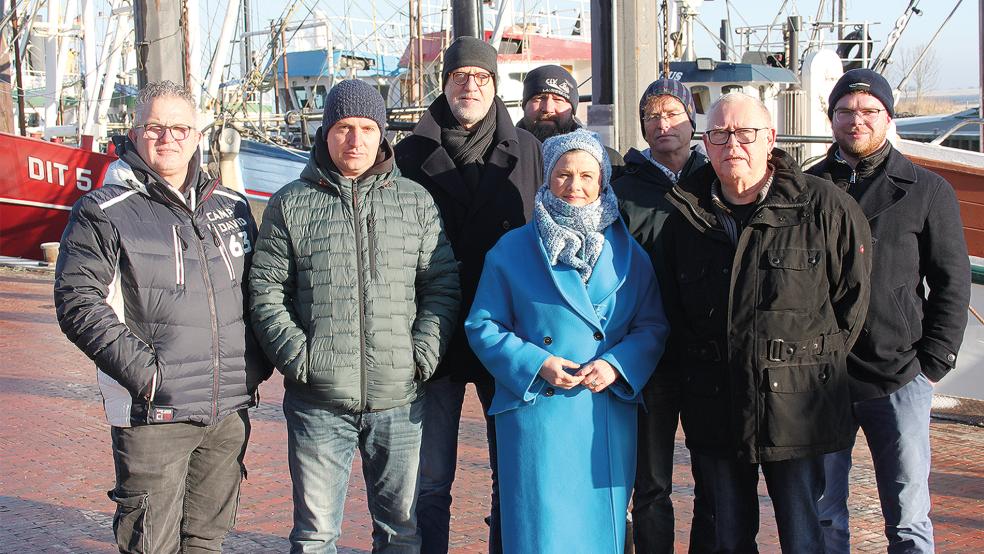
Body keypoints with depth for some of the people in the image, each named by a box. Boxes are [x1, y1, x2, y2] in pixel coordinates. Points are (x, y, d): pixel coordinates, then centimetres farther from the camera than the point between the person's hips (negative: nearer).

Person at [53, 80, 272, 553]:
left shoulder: (231, 207, 12)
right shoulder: (103, 213, -3)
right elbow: (78, 303, -10)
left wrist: (257, 362, 6)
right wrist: (143, 372, -18)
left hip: (230, 409, 5)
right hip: (152, 412, -4)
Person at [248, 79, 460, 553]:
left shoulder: (415, 200, 8)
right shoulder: (291, 204, 4)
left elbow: (442, 284, 6)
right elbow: (265, 289, 2)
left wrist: (424, 354, -6)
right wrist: (297, 356, -10)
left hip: (400, 400, 1)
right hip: (318, 403, -1)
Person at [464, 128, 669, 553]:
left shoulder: (629, 254, 8)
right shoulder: (513, 250, 3)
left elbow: (653, 326, 8)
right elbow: (483, 327, 2)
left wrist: (617, 364, -11)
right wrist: (535, 364, -12)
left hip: (609, 416, 2)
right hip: (536, 412, -2)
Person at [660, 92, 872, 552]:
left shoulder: (823, 206, -2)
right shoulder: (683, 218, 7)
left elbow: (854, 292, 4)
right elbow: (671, 308, 16)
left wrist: (818, 360, 2)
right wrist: (695, 366, 6)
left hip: (798, 408, -3)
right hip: (713, 412, 3)